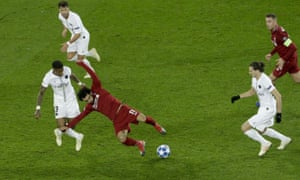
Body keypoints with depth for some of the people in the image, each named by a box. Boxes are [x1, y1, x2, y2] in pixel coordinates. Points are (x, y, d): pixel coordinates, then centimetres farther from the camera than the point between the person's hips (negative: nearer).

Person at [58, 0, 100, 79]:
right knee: (70, 57, 4)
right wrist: (65, 30, -4)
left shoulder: (75, 18, -36)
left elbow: (78, 34, -33)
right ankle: (90, 53, 25)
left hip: (83, 36, -7)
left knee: (80, 59, -4)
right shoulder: (60, 16, -13)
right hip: (74, 36, 7)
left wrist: (68, 43, -37)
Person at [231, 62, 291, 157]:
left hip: (268, 110, -10)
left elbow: (278, 96, -25)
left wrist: (279, 113, -24)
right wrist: (238, 97, 8)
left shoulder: (265, 81, -28)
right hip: (263, 107, 10)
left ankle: (264, 143, 8)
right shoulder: (255, 78, 0)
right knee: (261, 131, 31)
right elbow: (252, 92, 18)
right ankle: (284, 139, 46)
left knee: (245, 127, -10)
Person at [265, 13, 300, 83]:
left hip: (288, 60, -9)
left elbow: (293, 48, -28)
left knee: (272, 78, -2)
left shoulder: (280, 33, -27)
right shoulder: (274, 31, 3)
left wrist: (283, 59, -26)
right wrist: (271, 54, 11)